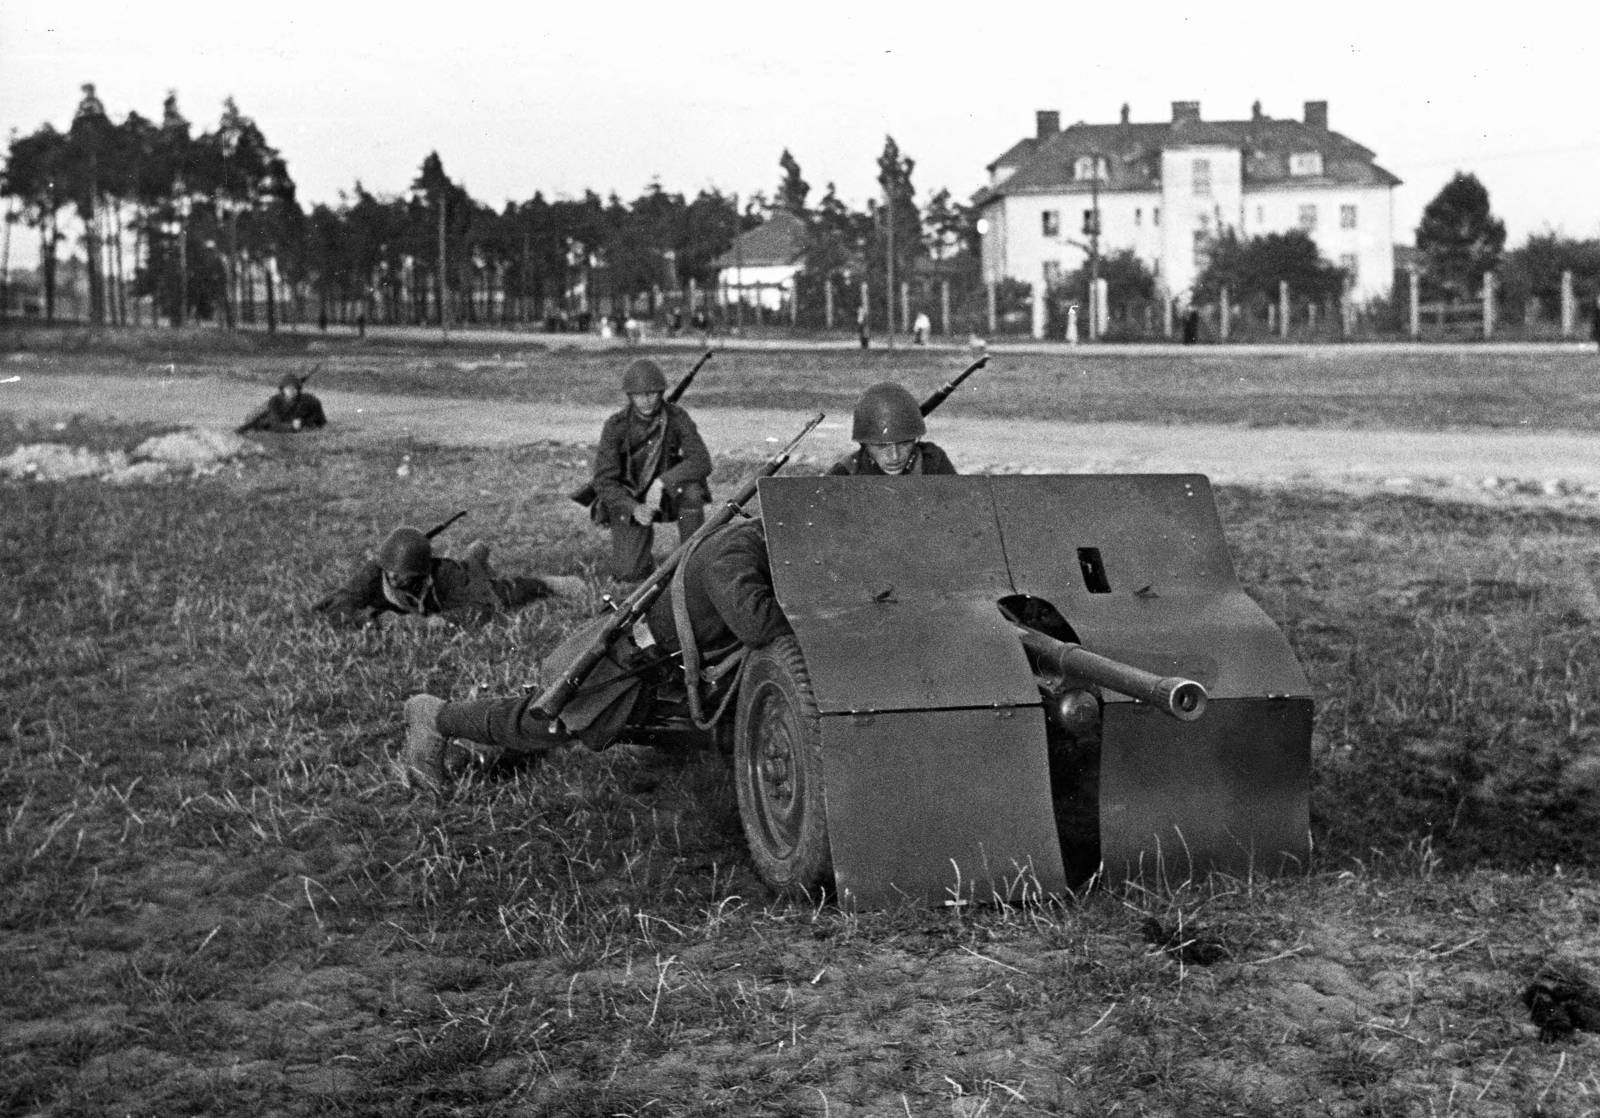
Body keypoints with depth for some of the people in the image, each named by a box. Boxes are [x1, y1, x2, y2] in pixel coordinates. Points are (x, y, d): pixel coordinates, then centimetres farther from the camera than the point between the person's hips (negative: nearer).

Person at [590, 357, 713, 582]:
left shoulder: (677, 418, -15)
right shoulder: (616, 426, -16)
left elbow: (701, 462, -25)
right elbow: (604, 481, -16)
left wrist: (661, 482, -37)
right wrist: (634, 508, -32)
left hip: (665, 495, 1)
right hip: (628, 501, -1)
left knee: (691, 489, -33)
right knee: (629, 573, -16)